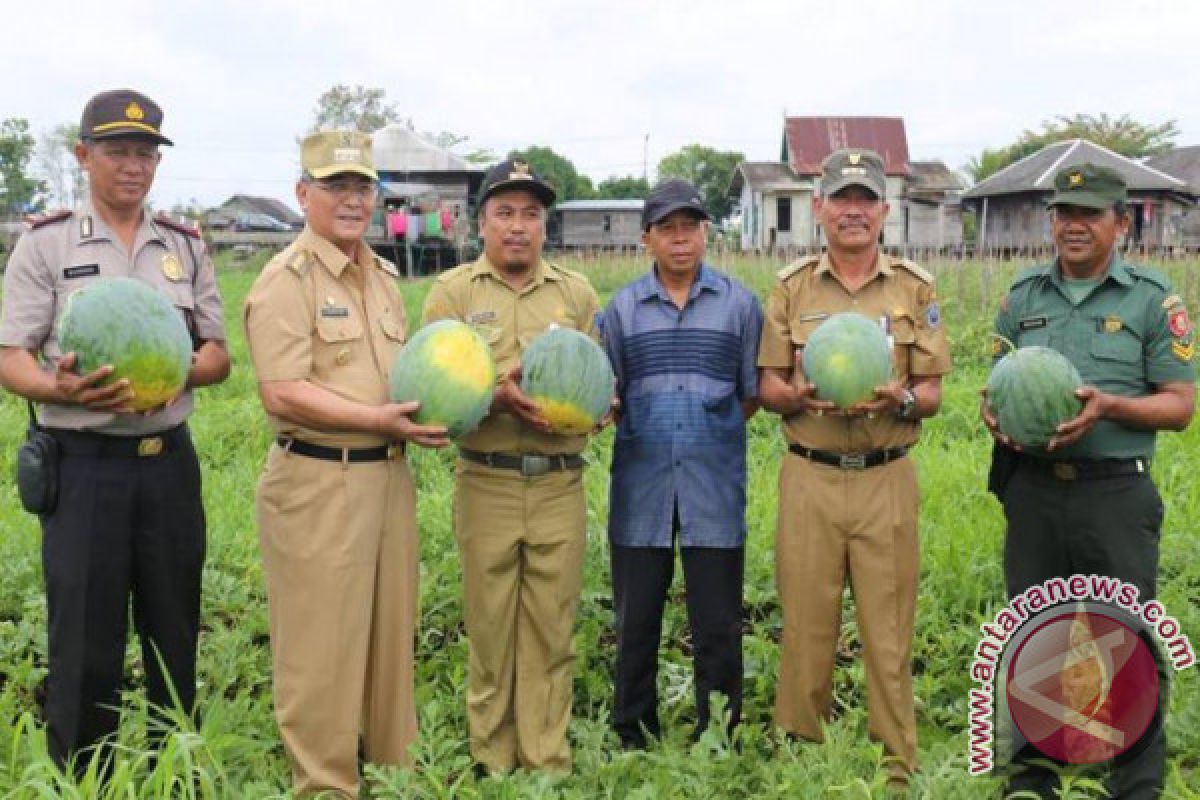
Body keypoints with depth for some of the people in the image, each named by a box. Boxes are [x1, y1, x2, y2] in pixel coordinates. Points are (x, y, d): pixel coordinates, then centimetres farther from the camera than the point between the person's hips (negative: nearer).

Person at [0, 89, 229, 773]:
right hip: (84, 465, -3)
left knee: (175, 636, 10)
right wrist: (63, 389, -24)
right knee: (85, 645, 2)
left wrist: (181, 372, -13)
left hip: (169, 460, 3)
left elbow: (219, 355, 11)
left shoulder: (186, 246, 11)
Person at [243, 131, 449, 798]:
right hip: (318, 484, -8)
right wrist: (376, 419, -21)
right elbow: (284, 394, -18)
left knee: (391, 635, 16)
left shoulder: (383, 276, 15)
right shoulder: (287, 280, -10)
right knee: (321, 647, 1)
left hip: (390, 475, 8)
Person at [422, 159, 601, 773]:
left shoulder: (576, 292, 12)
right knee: (490, 628, 5)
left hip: (560, 483, 2)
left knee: (551, 630, 6)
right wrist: (498, 396, -19)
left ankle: (548, 761, 18)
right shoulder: (453, 291, 5)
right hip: (486, 483, -1)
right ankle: (492, 762, 19)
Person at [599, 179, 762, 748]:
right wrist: (648, 435, -4)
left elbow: (754, 393, 9)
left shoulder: (739, 303, 5)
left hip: (714, 487, -1)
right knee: (636, 621, 10)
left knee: (717, 625, 5)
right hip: (640, 487, 1)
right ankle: (633, 740, 25)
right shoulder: (622, 307, 7)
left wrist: (709, 431, 0)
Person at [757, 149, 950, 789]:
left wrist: (902, 399, -19)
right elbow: (767, 387, 5)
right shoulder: (791, 287, 6)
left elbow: (932, 393, 4)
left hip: (886, 479, 0)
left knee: (888, 629, 5)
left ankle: (898, 764, 17)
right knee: (806, 623, 7)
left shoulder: (916, 288, 5)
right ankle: (800, 749, 22)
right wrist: (800, 396, -17)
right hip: (808, 477, 1)